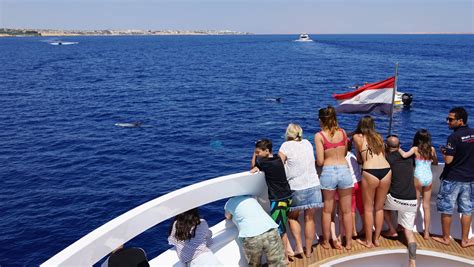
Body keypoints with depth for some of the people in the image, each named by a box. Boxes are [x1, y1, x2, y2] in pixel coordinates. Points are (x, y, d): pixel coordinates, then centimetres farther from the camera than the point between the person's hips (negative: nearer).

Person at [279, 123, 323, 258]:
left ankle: (299, 247, 9)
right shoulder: (307, 143, 8)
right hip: (313, 186, 4)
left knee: (292, 218, 16)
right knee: (310, 219, 10)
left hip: (296, 188, -3)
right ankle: (308, 250, 18)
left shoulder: (286, 146, -6)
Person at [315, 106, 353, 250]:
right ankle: (348, 242, 25)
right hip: (345, 170, 3)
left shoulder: (319, 136, -6)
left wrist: (317, 159, 14)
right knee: (346, 211, 14)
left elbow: (320, 161, -8)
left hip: (328, 172, -2)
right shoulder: (342, 132, 4)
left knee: (327, 211, 13)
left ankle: (326, 242, 26)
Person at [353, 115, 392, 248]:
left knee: (368, 209, 9)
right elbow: (383, 155, 16)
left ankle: (368, 241, 17)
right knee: (379, 208, 16)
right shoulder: (378, 137, 18)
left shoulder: (357, 137, 9)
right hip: (386, 170, 4)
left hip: (370, 172, -4)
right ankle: (376, 239, 25)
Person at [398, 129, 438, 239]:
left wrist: (399, 149, -2)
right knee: (426, 206, 10)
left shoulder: (415, 149, -3)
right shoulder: (432, 149, 6)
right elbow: (435, 163, 19)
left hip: (419, 177, -3)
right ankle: (426, 232, 15)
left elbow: (404, 155, -20)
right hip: (429, 177, 3)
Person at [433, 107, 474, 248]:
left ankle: (446, 238, 18)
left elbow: (448, 160, -20)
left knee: (446, 209, 8)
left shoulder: (454, 137, -19)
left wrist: (443, 151, -2)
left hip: (452, 179, -6)